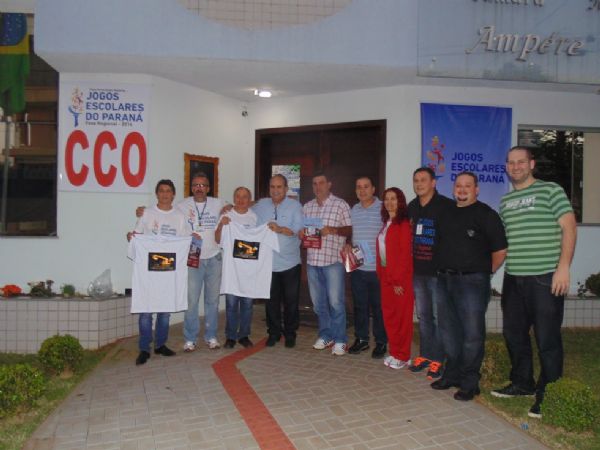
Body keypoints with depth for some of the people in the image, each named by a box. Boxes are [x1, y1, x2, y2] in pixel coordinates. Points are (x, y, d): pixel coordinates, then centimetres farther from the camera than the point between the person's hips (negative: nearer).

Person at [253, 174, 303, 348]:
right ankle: (273, 332, 24)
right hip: (268, 262, 2)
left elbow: (299, 230, -11)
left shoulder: (295, 205, 0)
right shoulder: (261, 205, 8)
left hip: (290, 263, -2)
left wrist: (281, 229, -24)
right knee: (271, 301, 9)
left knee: (291, 301, 7)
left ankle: (290, 333, 22)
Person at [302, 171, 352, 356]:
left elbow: (351, 229, -3)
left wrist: (333, 230, -18)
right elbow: (303, 229, 21)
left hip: (333, 260, -5)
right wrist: (301, 233, -1)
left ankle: (339, 340, 11)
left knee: (335, 301, -2)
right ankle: (325, 335, 25)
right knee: (318, 302, 11)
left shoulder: (340, 204, -1)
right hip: (312, 260, 5)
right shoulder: (307, 206, 14)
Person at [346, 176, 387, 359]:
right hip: (357, 267, 5)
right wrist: (347, 246, 1)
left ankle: (381, 342, 20)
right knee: (359, 305, 14)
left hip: (378, 268, -4)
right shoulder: (353, 210, 10)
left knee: (379, 307, 6)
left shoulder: (383, 209, -7)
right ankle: (361, 339, 28)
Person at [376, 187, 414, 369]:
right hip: (386, 275, 8)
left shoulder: (404, 223, -11)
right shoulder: (386, 223, 15)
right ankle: (394, 352, 23)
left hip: (401, 277, -8)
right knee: (389, 315, 11)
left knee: (402, 316, 1)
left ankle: (403, 356, 12)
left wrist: (399, 280, -16)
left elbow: (405, 253, -15)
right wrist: (382, 274, 7)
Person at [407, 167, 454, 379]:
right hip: (417, 270, 6)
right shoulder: (411, 207, 11)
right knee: (423, 315, 14)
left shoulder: (446, 206, -9)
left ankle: (437, 359, 12)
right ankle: (424, 355, 25)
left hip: (438, 270, -6)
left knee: (438, 316, 2)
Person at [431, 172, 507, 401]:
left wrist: (486, 271, -1)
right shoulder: (447, 214, 13)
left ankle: (469, 382, 12)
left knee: (472, 333, 0)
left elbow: (500, 249, -8)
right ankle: (452, 374, 29)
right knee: (449, 330, 15)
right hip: (445, 280, 7)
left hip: (472, 281, -6)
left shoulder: (485, 214, -6)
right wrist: (444, 269, 13)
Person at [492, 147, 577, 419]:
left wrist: (563, 267, -14)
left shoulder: (550, 190, -2)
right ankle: (522, 383, 32)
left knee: (547, 339, 0)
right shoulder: (505, 201, 15)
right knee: (513, 334, 15)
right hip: (513, 279, 7)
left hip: (545, 277, -6)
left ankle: (547, 394, 14)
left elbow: (569, 227, -8)